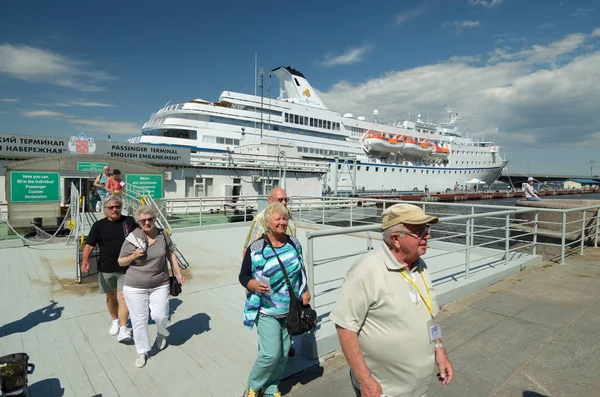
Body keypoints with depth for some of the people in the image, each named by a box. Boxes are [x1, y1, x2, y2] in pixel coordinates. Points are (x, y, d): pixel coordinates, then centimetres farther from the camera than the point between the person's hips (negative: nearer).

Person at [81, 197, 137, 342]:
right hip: (106, 269, 2)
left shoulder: (130, 221, -2)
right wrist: (85, 260, -22)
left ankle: (123, 329, -4)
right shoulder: (99, 225, -2)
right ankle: (115, 321, 39)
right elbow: (89, 245, -7)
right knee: (111, 296, 18)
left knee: (123, 297, -8)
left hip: (125, 268, -2)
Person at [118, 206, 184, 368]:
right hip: (135, 287, -1)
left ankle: (161, 333, 40)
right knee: (139, 319, 7)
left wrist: (177, 271, 4)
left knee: (160, 316, 4)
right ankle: (142, 351, 27)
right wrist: (134, 255, -19)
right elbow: (121, 262, 0)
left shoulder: (163, 234, -4)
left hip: (160, 285, 1)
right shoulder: (132, 239, -11)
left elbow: (171, 253, 10)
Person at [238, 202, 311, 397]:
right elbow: (243, 276, -5)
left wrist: (305, 291, 5)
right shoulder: (256, 248, -12)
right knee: (271, 353, -9)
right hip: (267, 311, -4)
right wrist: (254, 285, -25)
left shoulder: (294, 243, 1)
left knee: (283, 354, 13)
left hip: (290, 310, 5)